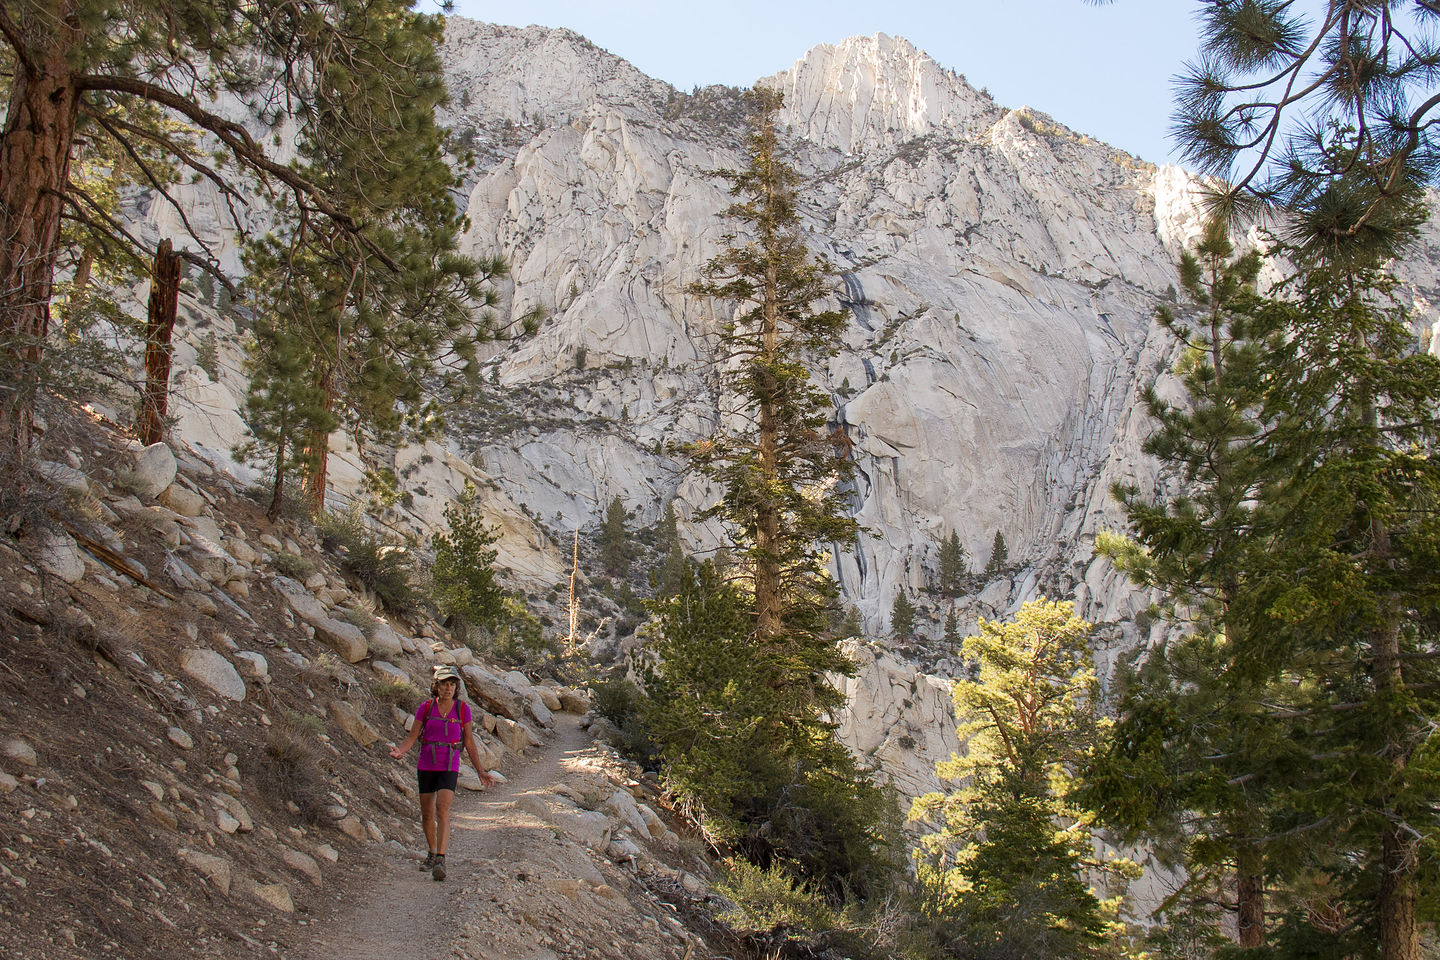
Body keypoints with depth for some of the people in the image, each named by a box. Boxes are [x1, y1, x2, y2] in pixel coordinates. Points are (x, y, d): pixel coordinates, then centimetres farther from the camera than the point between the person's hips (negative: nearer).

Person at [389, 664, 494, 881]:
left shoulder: (462, 709, -2)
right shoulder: (425, 708, -1)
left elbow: (469, 742, 5)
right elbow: (412, 737, 1)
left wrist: (481, 771, 5)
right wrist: (400, 751, -20)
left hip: (449, 767, -2)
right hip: (426, 765, 2)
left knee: (442, 810, -19)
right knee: (427, 814, 12)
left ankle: (441, 860, -23)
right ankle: (432, 853, 33)